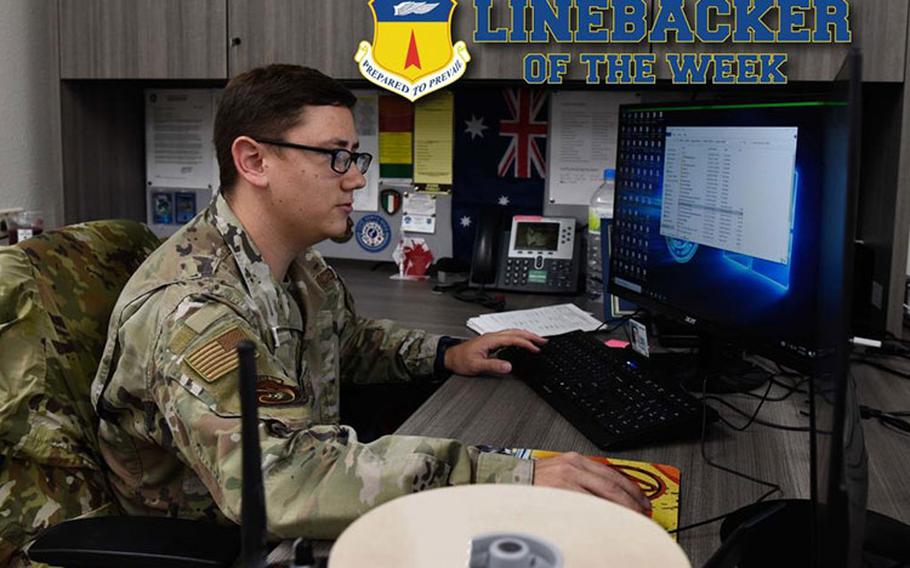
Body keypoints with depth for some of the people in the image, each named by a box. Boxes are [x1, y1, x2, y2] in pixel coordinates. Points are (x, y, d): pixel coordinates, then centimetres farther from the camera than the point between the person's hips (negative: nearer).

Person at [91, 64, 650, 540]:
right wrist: (508, 477, -44)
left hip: (304, 531, 8)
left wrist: (446, 354, 3)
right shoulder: (190, 308, -29)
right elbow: (276, 479, -41)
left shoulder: (304, 268, 0)